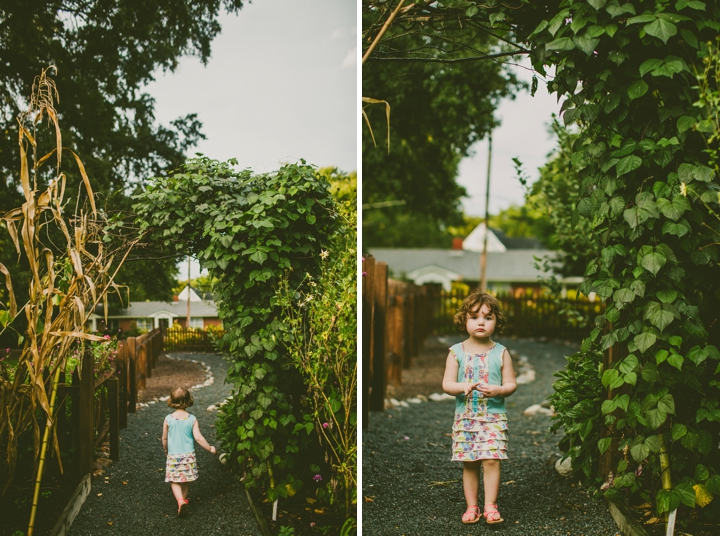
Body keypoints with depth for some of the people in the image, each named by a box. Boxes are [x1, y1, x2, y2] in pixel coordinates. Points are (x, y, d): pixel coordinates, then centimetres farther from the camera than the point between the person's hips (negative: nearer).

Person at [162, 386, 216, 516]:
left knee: (174, 481, 4)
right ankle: (184, 499, 32)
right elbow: (198, 438, -10)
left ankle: (180, 500, -17)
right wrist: (210, 448, 3)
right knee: (186, 480, 19)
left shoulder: (168, 419, -8)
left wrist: (166, 450, 22)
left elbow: (164, 438, 3)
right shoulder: (192, 419, -8)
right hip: (188, 455, 1)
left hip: (173, 456, -1)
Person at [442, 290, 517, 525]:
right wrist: (462, 387, -21)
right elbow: (446, 383, 0)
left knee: (492, 460, -10)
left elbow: (511, 383, 3)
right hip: (465, 417, 1)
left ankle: (490, 506, 0)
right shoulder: (456, 352, 1)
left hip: (494, 417, -1)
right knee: (469, 464, 4)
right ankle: (471, 507, 15)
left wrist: (498, 390, -18)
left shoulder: (500, 352, 1)